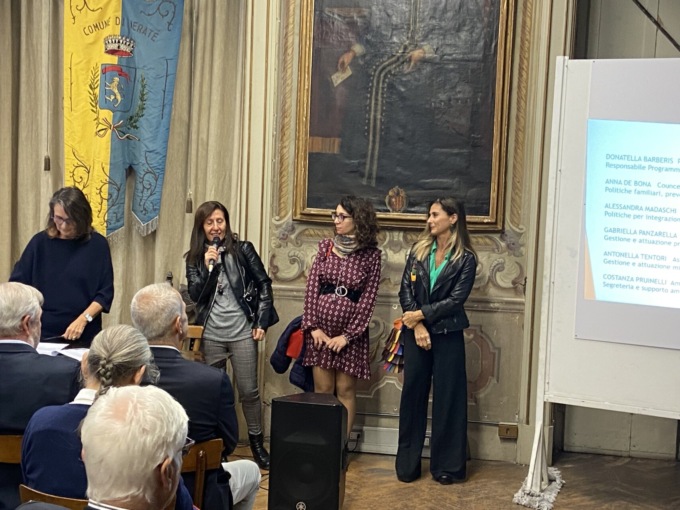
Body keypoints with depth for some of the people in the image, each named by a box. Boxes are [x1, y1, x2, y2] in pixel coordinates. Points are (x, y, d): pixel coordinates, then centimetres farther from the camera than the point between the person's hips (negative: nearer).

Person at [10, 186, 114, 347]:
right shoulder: (40, 242, 1)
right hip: (41, 334, 1)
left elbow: (105, 292, -2)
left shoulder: (97, 244, -2)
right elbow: (17, 283, 0)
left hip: (83, 336, -1)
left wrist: (83, 319, -15)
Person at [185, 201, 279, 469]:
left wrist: (261, 322, -4)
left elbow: (264, 284, 1)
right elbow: (196, 296, -4)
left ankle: (257, 443, 14)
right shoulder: (195, 258, 5)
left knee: (249, 391, 1)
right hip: (211, 334, 2)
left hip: (242, 331, -2)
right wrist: (208, 266, -16)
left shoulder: (242, 250, -2)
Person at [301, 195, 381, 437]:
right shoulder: (326, 247, 4)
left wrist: (347, 335, -11)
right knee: (322, 390, 5)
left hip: (351, 331, -2)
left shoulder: (371, 255, -4)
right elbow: (311, 287, 1)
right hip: (321, 328, 2)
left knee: (345, 390, 4)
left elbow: (368, 299, -6)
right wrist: (313, 326, -7)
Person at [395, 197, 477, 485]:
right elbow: (405, 290, 1)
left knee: (447, 397, 2)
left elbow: (455, 300, -11)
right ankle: (408, 464, 15)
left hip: (448, 335, -3)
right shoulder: (419, 250, 6)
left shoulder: (465, 258, -4)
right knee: (412, 394, 6)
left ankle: (447, 466, 12)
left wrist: (421, 315, -12)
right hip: (416, 332, 3)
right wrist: (417, 326, -11)